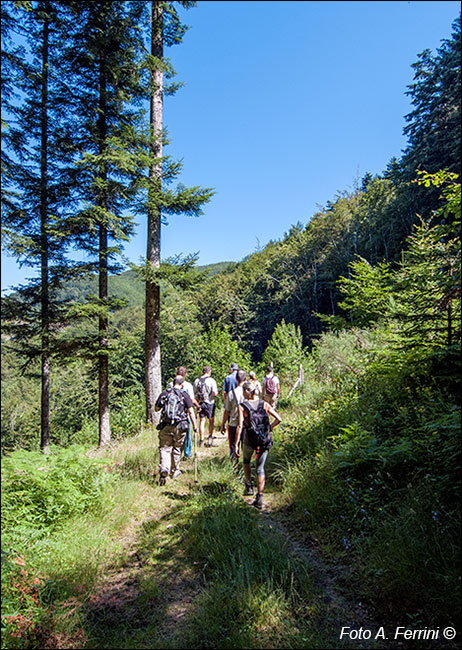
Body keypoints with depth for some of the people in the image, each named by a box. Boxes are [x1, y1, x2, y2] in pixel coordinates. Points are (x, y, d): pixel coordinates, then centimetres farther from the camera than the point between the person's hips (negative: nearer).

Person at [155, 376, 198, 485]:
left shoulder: (164, 393, 5)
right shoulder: (184, 395, -1)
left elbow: (156, 408, 12)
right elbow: (191, 411, -5)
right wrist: (195, 426, 0)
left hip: (166, 426, 1)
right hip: (180, 426, 0)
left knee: (164, 448, 6)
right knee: (177, 449, 14)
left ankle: (164, 469, -16)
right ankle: (174, 471, 26)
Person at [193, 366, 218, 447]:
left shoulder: (196, 381, 4)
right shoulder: (211, 380, -10)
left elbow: (193, 393, 6)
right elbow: (215, 393, -16)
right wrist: (217, 391, 6)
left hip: (200, 403, 3)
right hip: (209, 403, -3)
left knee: (202, 421, 9)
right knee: (211, 420, 14)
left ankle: (201, 440, 11)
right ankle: (210, 437, 3)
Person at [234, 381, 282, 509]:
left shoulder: (242, 406, -10)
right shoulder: (264, 404, -1)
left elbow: (240, 426, -17)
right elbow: (278, 419, -2)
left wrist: (236, 444, -15)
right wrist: (269, 429, 12)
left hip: (250, 440, -2)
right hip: (265, 441, 2)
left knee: (246, 461, 29)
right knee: (260, 468, 12)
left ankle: (249, 487, 26)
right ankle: (259, 499, 12)